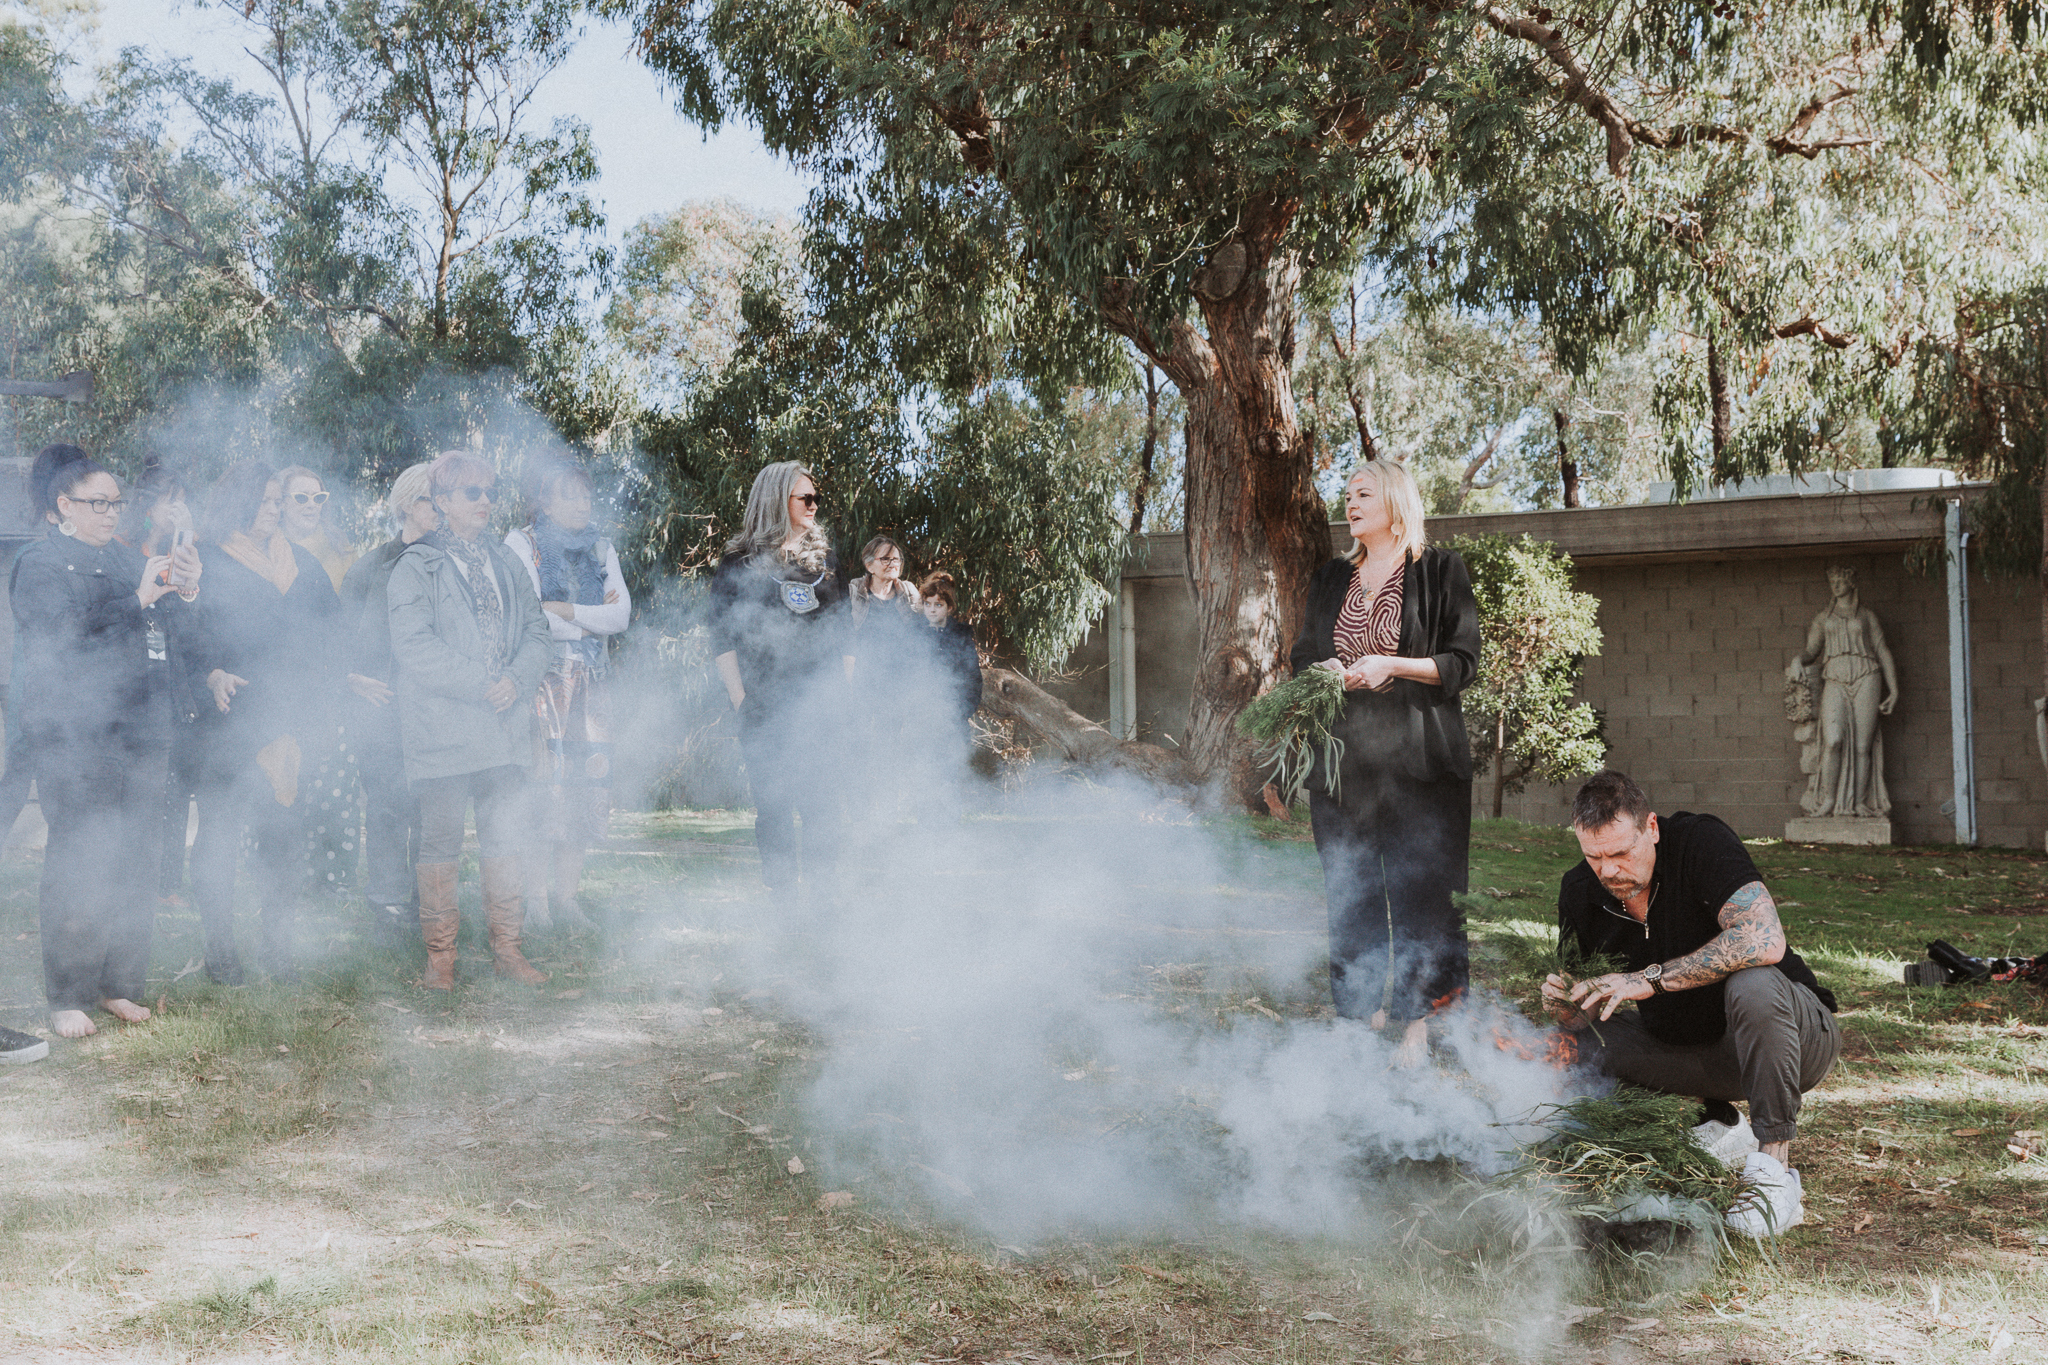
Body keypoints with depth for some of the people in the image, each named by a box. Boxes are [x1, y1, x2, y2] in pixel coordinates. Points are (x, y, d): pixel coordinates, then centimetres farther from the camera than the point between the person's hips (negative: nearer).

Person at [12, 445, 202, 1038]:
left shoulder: (128, 559, 18)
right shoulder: (39, 565, 0)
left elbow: (169, 638, 17)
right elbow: (65, 638, -14)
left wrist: (184, 594, -2)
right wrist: (139, 598, -18)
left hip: (141, 734, 6)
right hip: (76, 740, -6)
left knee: (133, 863, 6)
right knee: (77, 867, -7)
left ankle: (119, 984, 15)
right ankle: (67, 997, 1)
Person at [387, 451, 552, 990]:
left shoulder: (506, 563, 17)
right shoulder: (416, 567, -1)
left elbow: (536, 629, 12)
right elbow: (413, 645, -12)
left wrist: (517, 679, -7)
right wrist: (481, 684, -16)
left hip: (505, 724, 5)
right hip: (443, 729, -5)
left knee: (504, 840, 8)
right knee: (441, 843, 0)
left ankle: (507, 947, 16)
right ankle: (440, 956, 8)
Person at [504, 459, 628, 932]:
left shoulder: (600, 549, 16)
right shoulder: (521, 544, 1)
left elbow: (622, 613, 2)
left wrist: (564, 611, -9)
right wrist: (593, 618, -2)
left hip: (590, 681, 5)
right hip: (541, 679, -5)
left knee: (586, 784, 1)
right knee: (542, 785, -10)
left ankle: (566, 897, 9)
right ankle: (536, 902, -4)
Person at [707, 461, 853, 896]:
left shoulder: (824, 559, 14)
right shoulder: (740, 564, 2)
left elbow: (844, 631, 18)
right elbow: (723, 639, 0)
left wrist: (847, 688, 10)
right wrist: (740, 699, -7)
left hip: (821, 704, 3)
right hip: (766, 708, -3)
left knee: (823, 803, -1)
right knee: (774, 803, -1)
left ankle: (822, 889, 5)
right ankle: (782, 895, 6)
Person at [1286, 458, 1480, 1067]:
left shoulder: (1440, 571, 3)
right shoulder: (1331, 579, 18)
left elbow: (1463, 661, -2)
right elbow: (1303, 656, 21)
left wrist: (1392, 666, -15)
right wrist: (1324, 671, -2)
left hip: (1416, 759, -4)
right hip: (1343, 759, 5)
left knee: (1419, 891, -6)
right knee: (1349, 895, 3)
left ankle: (1418, 1026, 1)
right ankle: (1364, 1018, 10)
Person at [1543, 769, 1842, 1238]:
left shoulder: (1702, 842, -22)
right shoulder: (1579, 891, -6)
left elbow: (1765, 941, -38)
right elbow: (1589, 1013, 0)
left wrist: (1651, 979, -36)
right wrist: (1567, 1005, -25)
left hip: (1799, 1036, -5)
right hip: (1688, 1047, 5)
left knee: (1753, 984, -37)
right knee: (1580, 1041, -14)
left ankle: (1775, 1171, -25)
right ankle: (1715, 1124, 3)